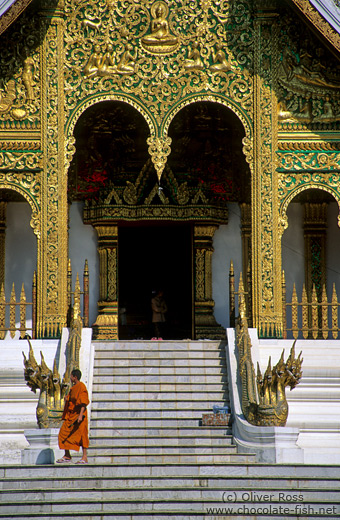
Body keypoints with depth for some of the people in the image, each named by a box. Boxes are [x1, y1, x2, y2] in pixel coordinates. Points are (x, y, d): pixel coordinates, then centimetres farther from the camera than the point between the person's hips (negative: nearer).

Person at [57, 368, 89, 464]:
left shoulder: (81, 387, -11)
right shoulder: (73, 388, 16)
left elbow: (83, 403, -19)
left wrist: (80, 415, -26)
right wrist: (66, 416, 19)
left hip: (79, 414, -9)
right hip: (71, 415, 9)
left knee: (81, 435, -7)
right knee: (64, 434, 5)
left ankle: (85, 458, -3)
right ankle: (67, 456, 11)